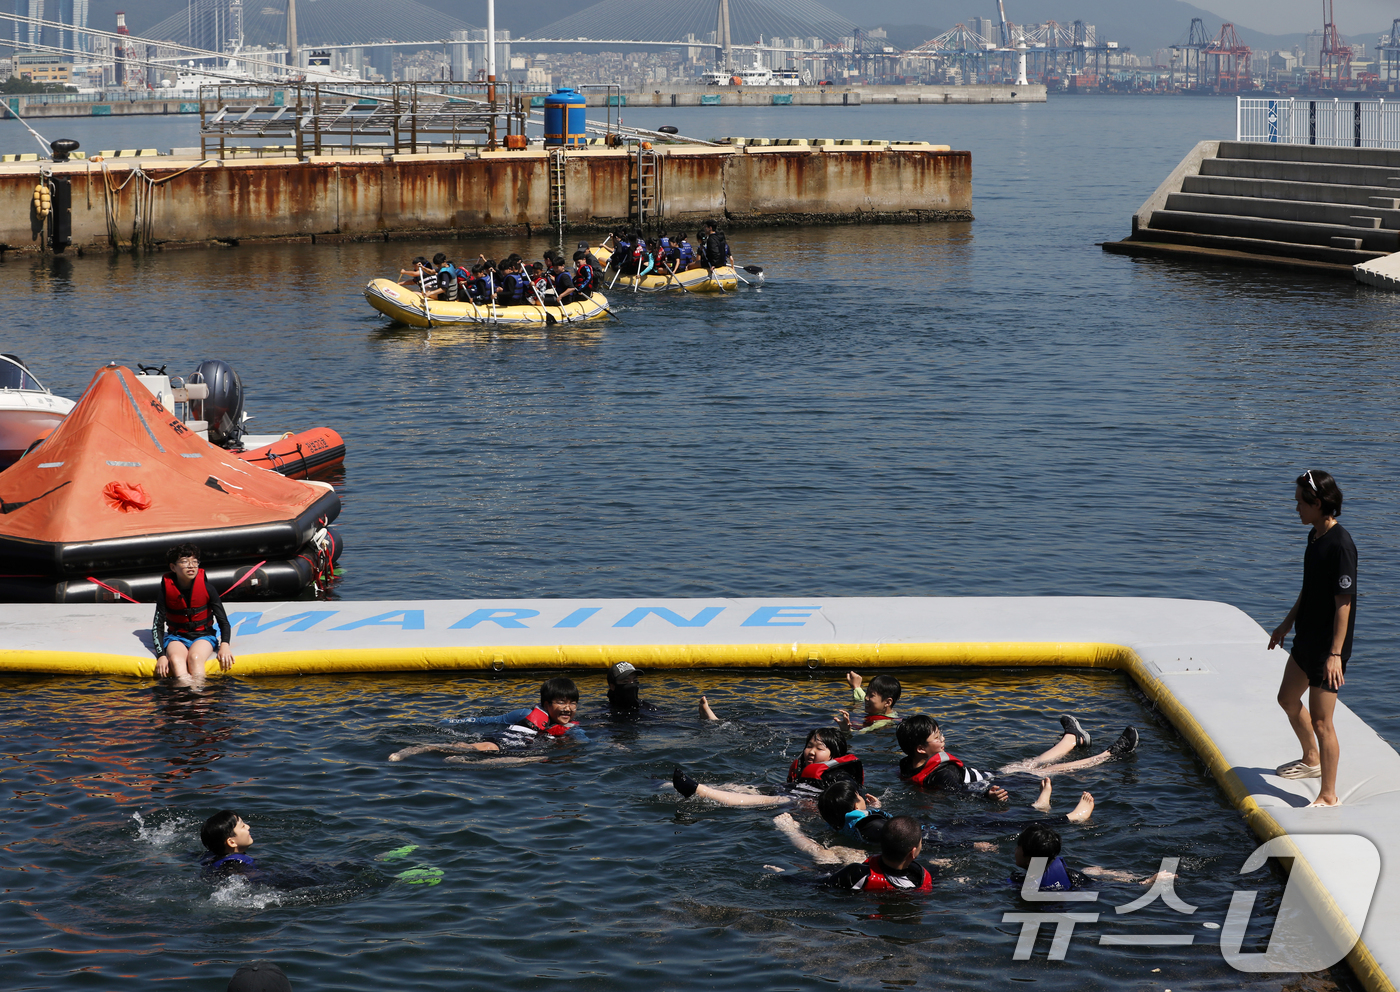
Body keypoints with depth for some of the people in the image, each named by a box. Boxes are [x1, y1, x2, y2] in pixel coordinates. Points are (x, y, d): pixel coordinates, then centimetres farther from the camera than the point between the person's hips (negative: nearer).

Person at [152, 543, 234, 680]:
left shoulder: (207, 588, -5)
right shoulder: (166, 590, -5)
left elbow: (223, 621, -2)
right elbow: (157, 626, -4)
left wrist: (224, 645, -21)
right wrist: (161, 655, -18)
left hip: (203, 635, 0)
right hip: (176, 637, 0)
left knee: (195, 658, -35)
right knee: (176, 660, -34)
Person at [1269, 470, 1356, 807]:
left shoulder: (1340, 545, -24)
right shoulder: (1315, 536, 6)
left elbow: (1344, 603, -24)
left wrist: (1335, 654, -25)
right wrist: (1287, 624, 27)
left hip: (1328, 646, -10)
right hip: (1306, 639, 10)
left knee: (1320, 720, -5)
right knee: (1288, 699, 25)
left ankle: (1328, 796, 5)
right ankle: (1311, 760, 47)